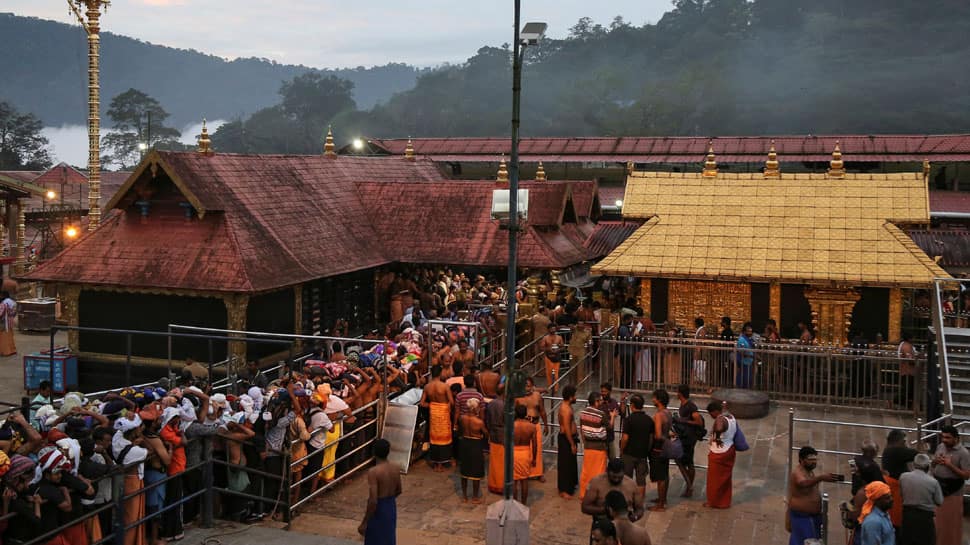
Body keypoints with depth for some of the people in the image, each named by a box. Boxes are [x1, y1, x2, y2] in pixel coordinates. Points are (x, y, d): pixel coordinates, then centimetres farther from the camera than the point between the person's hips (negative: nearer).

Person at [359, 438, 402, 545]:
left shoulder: (373, 472, -25)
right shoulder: (396, 468, -5)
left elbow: (373, 501, -27)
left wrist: (364, 523, -18)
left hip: (378, 509, -6)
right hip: (391, 507, 6)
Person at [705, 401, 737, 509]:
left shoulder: (720, 419, -27)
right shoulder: (730, 416, 0)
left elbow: (719, 429, -49)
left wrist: (717, 438, -32)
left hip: (719, 454, -9)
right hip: (730, 450, 9)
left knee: (715, 478, 10)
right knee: (726, 478, 20)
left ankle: (713, 501, 25)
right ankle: (725, 501, 32)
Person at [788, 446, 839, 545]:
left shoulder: (810, 472, 9)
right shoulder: (797, 473, -22)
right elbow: (804, 483, -45)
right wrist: (821, 478, -59)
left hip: (814, 515, 10)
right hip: (801, 517, -10)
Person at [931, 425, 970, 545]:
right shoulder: (940, 446, 4)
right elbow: (933, 465, 17)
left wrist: (950, 465, -23)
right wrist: (935, 461, -6)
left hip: (953, 492, -6)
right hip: (937, 488, 6)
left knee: (952, 521, 4)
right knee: (937, 519, 15)